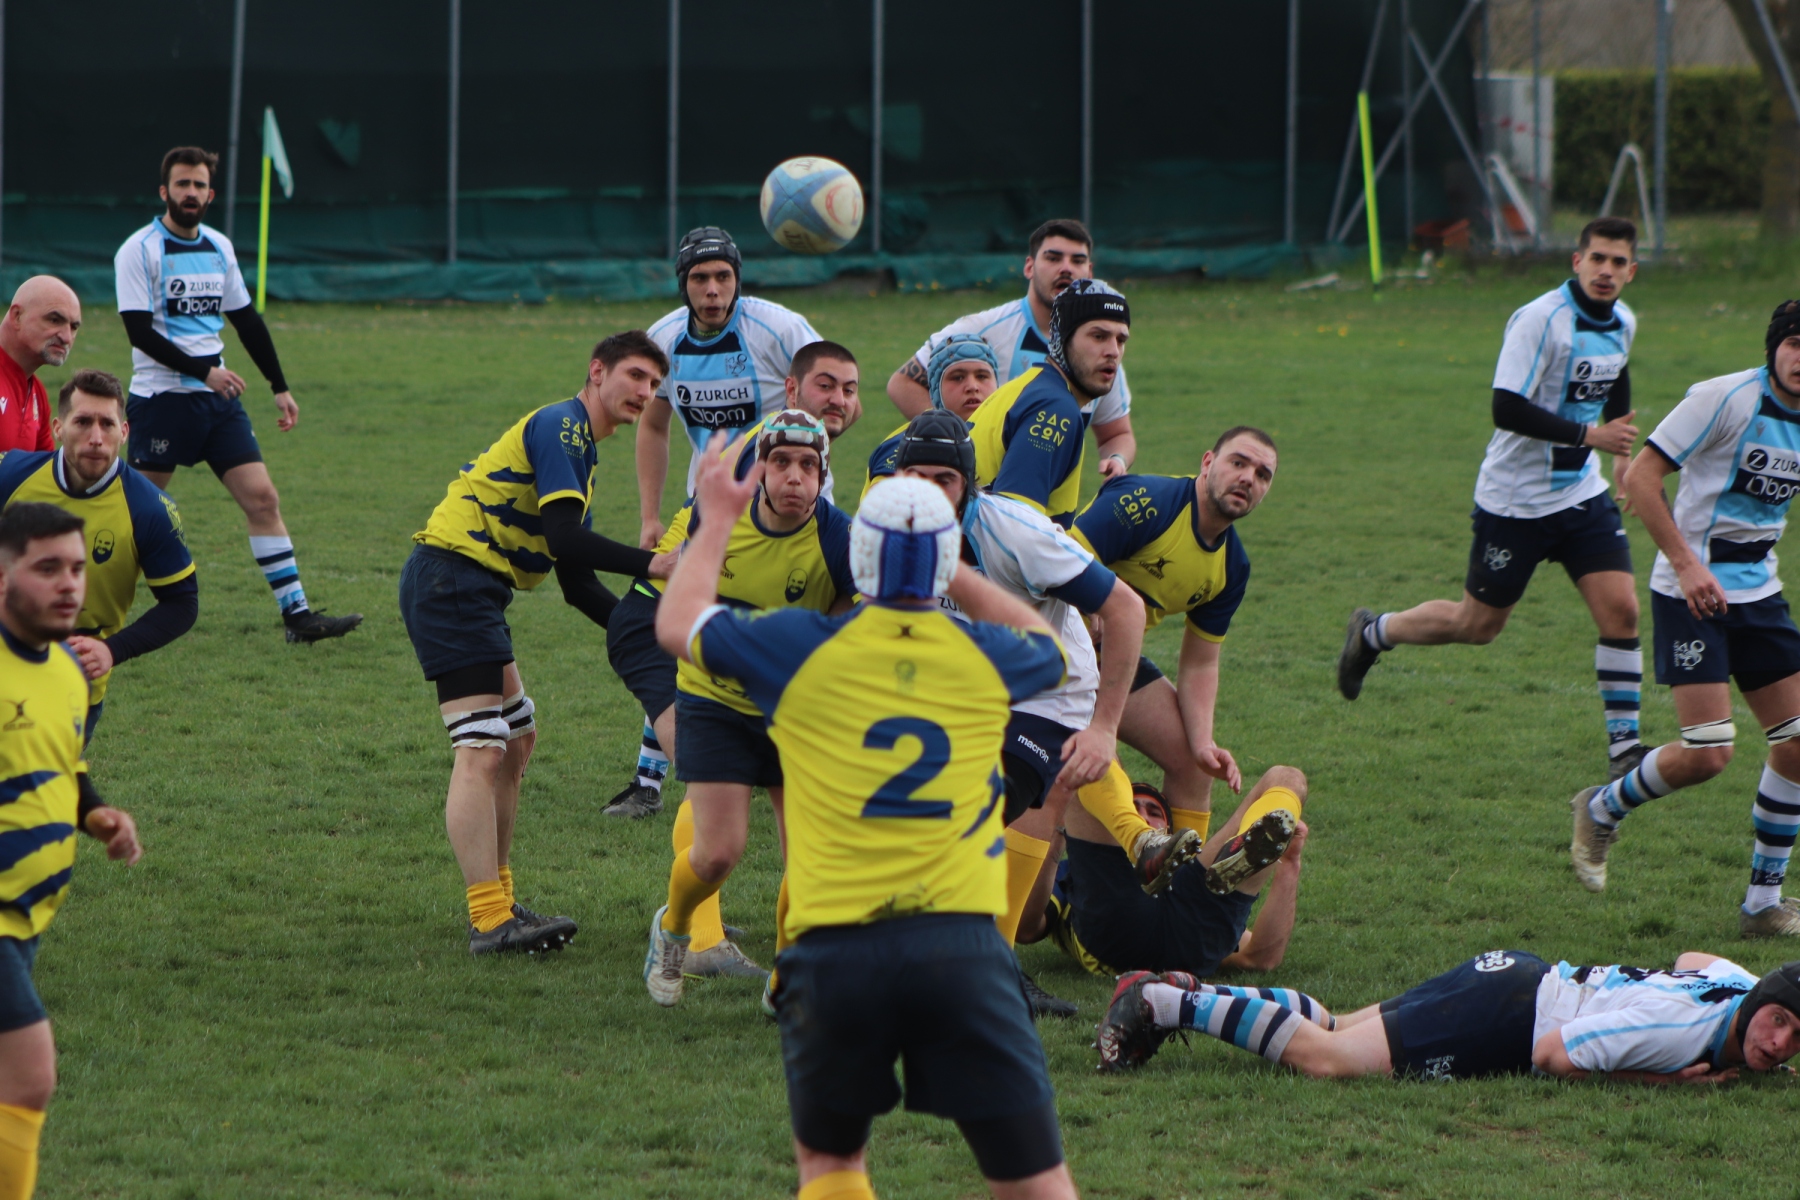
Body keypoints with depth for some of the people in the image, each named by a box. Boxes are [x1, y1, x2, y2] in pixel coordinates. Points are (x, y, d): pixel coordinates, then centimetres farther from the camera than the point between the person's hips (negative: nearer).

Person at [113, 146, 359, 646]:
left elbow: (247, 320, 20)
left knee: (262, 497, -4)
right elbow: (139, 331, -15)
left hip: (218, 399, 6)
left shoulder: (219, 247, 12)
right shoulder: (139, 250, -7)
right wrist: (203, 371, -20)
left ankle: (296, 613, -5)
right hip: (161, 398, -5)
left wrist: (279, 387, 17)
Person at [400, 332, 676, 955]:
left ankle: (497, 899, 24)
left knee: (515, 740, 17)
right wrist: (652, 564, -25)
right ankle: (489, 921, -20)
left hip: (474, 590, 11)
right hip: (452, 577, -11)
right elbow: (564, 539, -23)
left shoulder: (579, 445, 22)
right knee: (482, 752, -15)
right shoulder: (560, 427, -10)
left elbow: (576, 582, 22)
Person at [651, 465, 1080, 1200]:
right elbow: (1047, 647, 35)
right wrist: (950, 574, 39)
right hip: (961, 940, 0)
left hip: (833, 947, 0)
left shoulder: (800, 648, 4)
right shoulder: (985, 655, 8)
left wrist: (716, 521, 38)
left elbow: (676, 624, 24)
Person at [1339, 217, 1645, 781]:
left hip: (1583, 493, 6)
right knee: (1477, 624, 7)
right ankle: (1373, 633, 32)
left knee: (1621, 609, -8)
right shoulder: (1540, 320, -22)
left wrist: (1623, 455, 24)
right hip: (1516, 498, -6)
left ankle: (1623, 741, 0)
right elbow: (1507, 409, -28)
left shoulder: (1623, 323, 4)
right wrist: (1590, 435, -29)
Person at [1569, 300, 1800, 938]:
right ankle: (1601, 810, 14)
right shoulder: (1725, 399, -16)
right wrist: (1687, 564, -21)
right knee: (1706, 752, -15)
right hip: (1692, 594, -7)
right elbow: (1641, 478, -16)